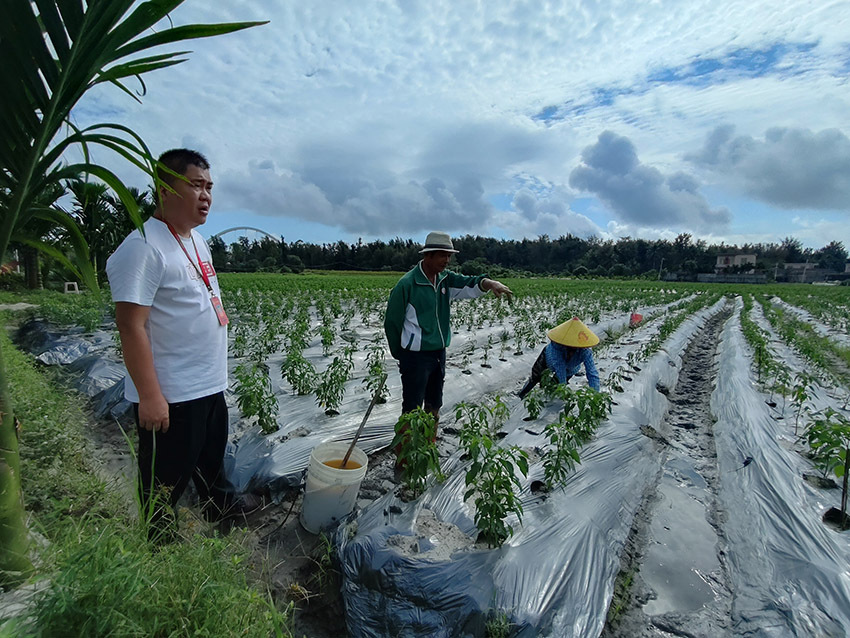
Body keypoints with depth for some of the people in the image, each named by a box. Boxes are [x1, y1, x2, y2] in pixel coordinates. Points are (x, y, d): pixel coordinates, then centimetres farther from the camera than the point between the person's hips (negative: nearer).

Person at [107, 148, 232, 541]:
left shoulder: (196, 240, 10)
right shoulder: (143, 247, -18)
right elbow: (131, 326, -21)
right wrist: (150, 395, -21)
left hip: (210, 389, 9)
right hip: (169, 398, -9)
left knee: (213, 469, 26)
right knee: (167, 485, 11)